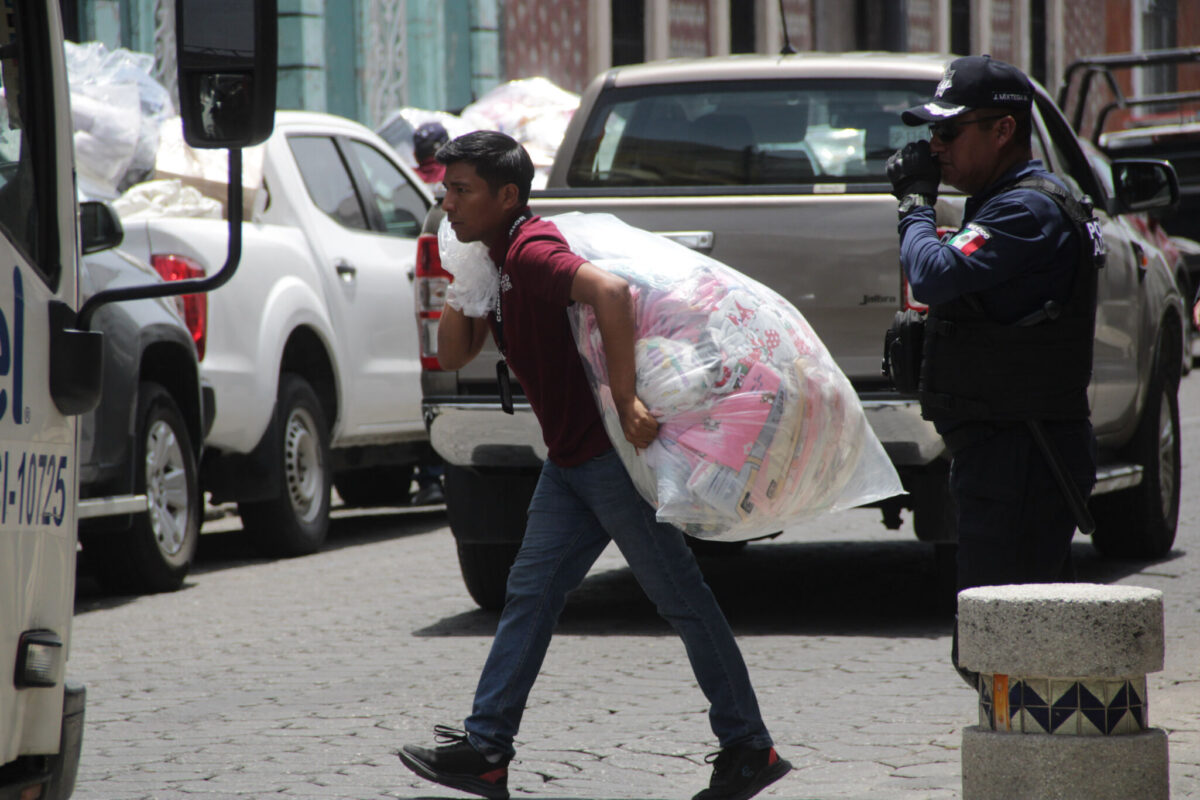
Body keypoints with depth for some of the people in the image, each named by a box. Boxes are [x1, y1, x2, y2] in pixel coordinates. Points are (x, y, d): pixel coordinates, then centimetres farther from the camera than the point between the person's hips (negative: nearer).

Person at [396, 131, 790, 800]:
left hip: (615, 451, -10)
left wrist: (625, 400, -36)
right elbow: (453, 357, 15)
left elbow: (611, 290, -35)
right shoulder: (497, 259, 13)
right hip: (572, 461, 10)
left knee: (682, 599, -3)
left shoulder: (532, 254, -18)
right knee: (532, 591, 7)